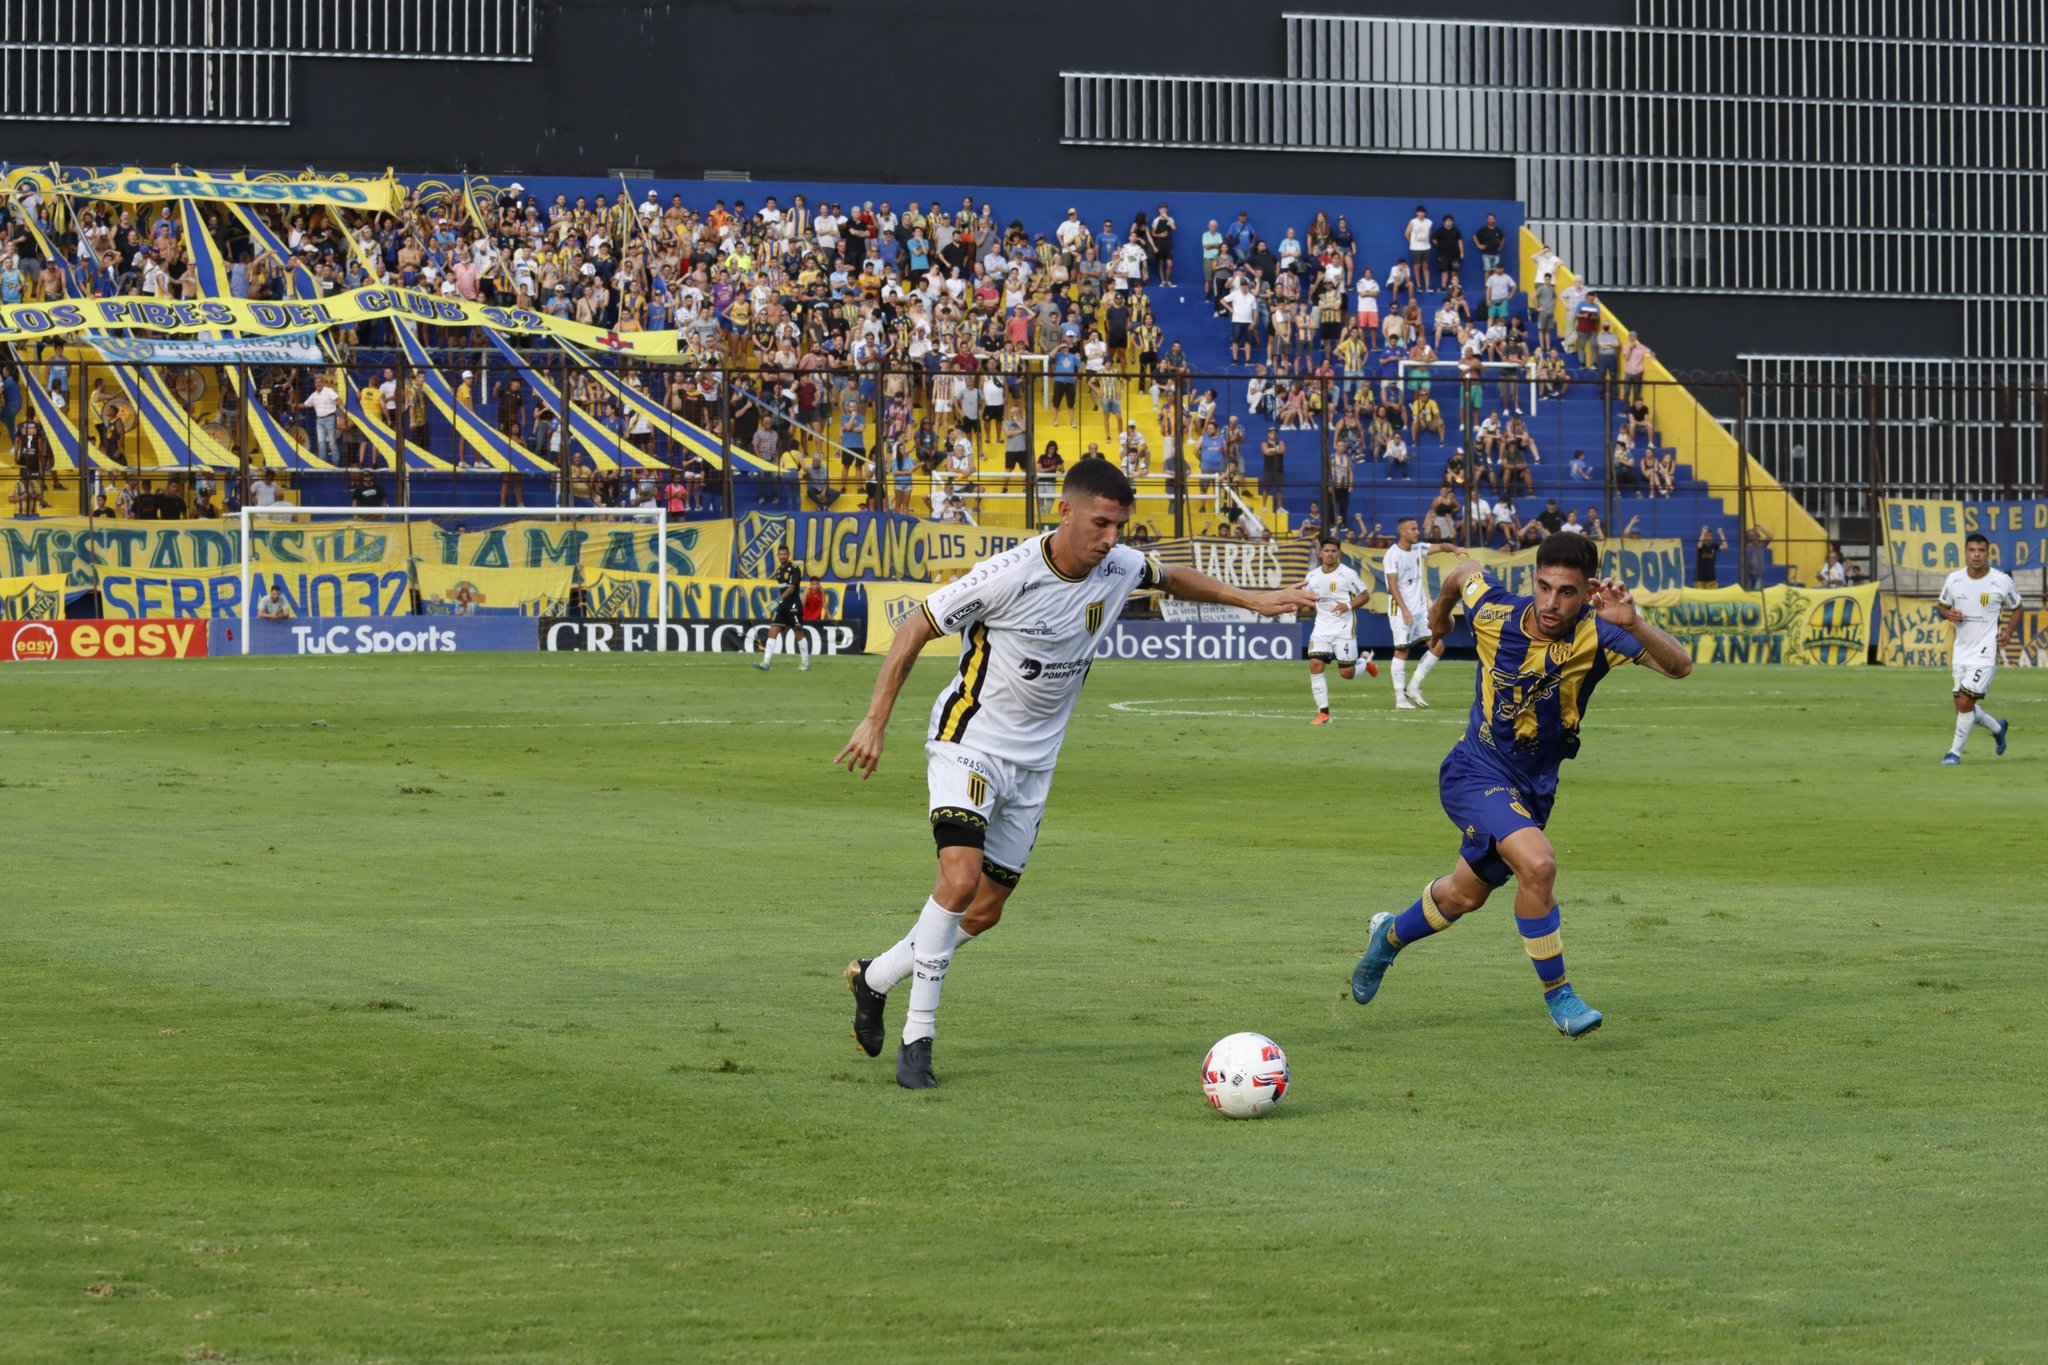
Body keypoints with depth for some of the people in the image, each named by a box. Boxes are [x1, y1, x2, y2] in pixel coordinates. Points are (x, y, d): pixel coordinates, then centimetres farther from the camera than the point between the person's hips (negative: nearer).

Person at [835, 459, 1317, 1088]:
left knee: (985, 912, 7)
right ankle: (918, 1036, -14)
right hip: (969, 744, -6)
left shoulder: (1119, 567, -5)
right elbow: (914, 631, -12)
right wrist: (875, 722, -12)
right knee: (960, 879, -25)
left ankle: (874, 977, 30)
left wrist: (1251, 599, 14)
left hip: (1033, 763, 6)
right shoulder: (1008, 576, -23)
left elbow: (1172, 577, 20)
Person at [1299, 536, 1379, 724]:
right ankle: (1323, 712, -9)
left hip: (1344, 629, -3)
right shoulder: (1312, 576, 6)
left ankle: (1366, 661, 34)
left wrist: (1349, 605, -18)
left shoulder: (1348, 574, -7)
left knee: (1347, 674, -2)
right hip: (1321, 629, 4)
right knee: (1315, 665, -14)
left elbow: (1365, 595, -1)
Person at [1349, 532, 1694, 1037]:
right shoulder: (1494, 613, -20)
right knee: (1538, 863, -29)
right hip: (1477, 773, -3)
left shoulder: (1596, 633, -21)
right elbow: (1465, 572, 5)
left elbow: (1679, 665, -32)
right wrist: (1440, 611, 26)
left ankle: (1390, 936, 53)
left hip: (1535, 787, 4)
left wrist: (1634, 625, -49)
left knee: (1465, 896, 23)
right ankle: (1558, 995, -11)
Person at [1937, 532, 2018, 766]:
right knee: (1963, 707, 9)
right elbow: (1941, 605, 16)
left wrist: (2008, 631, -7)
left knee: (1965, 702, -15)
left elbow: (2017, 608, 8)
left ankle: (1955, 752, -1)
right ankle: (1998, 727, 38)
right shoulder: (1954, 579, 1)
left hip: (1985, 652, -5)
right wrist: (1948, 614, -7)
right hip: (1960, 652, 5)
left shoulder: (2002, 581, -7)